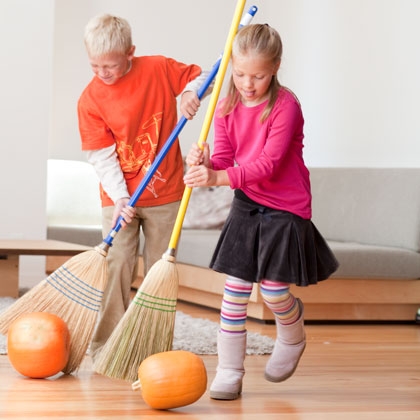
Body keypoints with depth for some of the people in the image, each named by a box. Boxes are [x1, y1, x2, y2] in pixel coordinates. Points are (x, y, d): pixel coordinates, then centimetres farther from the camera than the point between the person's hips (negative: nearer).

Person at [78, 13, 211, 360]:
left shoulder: (159, 69, -8)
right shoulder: (91, 99, -10)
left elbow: (200, 75, 8)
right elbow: (102, 157, -10)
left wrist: (192, 92, -15)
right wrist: (119, 198, -21)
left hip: (165, 193, 1)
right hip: (119, 197, -1)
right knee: (116, 267, -8)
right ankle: (106, 350, 0)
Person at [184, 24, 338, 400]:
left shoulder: (285, 106, -20)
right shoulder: (227, 108, -2)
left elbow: (268, 164, -26)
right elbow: (224, 158, -3)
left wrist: (219, 177, -37)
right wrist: (205, 164, -27)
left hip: (285, 207, -5)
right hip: (246, 204, 5)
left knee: (273, 290, -5)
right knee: (235, 289, 1)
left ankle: (292, 339, 30)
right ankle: (229, 373, 9)